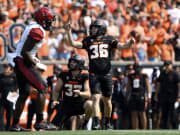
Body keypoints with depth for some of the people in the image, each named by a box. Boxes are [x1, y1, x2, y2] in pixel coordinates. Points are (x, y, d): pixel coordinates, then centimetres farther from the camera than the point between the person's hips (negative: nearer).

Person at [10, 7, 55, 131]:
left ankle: (15, 124, 17)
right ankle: (39, 122, -11)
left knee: (24, 93, 13)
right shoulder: (37, 31, -18)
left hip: (20, 63, 10)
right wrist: (36, 64, -14)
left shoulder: (33, 27, 13)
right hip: (24, 63, -10)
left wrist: (34, 58, 15)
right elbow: (25, 52, -21)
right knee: (42, 88, -9)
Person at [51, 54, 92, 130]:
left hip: (80, 104, -2)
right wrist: (55, 100, -16)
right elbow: (56, 91, 3)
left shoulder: (84, 77, -9)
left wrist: (80, 93, -40)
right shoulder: (64, 75, -5)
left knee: (90, 104, -37)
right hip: (66, 105, 2)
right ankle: (60, 124, 32)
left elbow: (88, 94, -18)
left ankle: (85, 125, -10)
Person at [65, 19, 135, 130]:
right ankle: (96, 122, -20)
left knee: (107, 100, 7)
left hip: (106, 74, 0)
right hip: (94, 74, 0)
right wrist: (69, 32, -5)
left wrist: (130, 43, -19)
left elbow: (122, 46, 1)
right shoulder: (88, 41, 12)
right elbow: (73, 44, 5)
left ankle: (108, 122, 23)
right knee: (96, 98, -13)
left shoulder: (109, 40, 8)